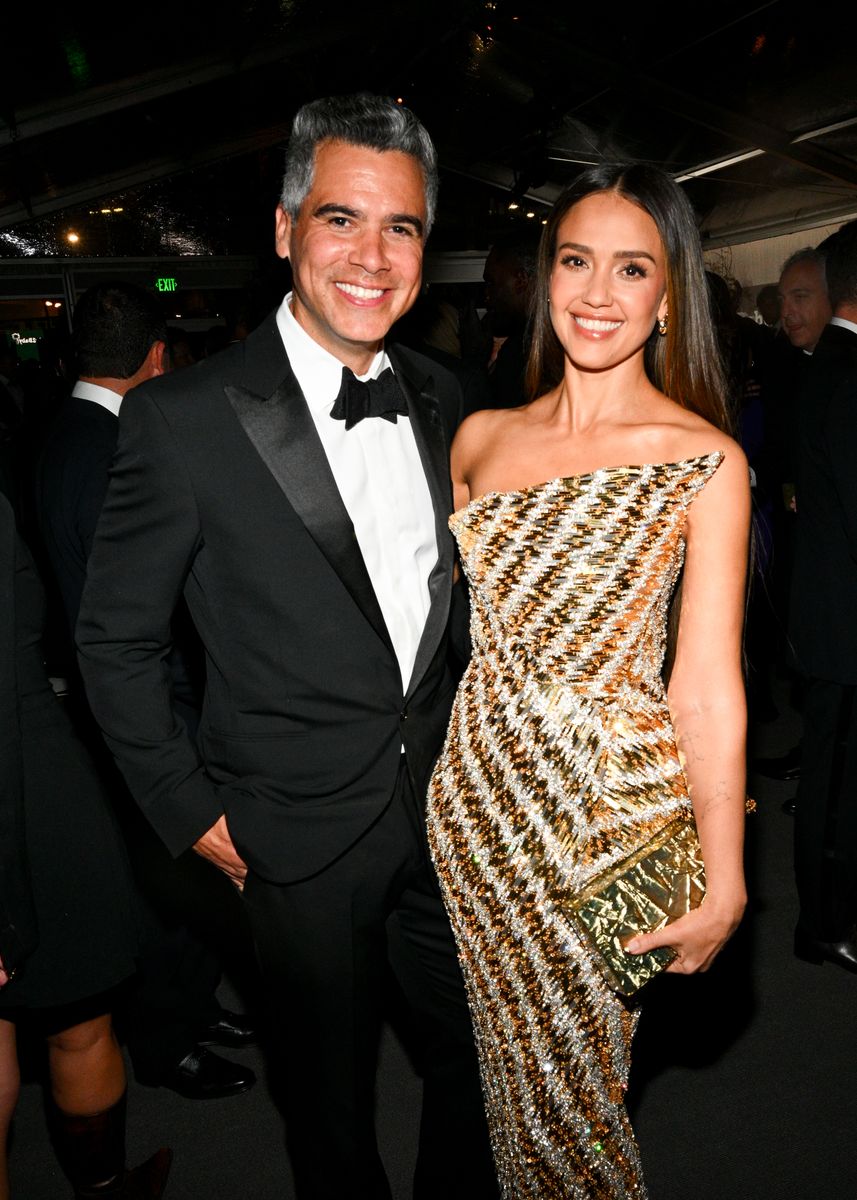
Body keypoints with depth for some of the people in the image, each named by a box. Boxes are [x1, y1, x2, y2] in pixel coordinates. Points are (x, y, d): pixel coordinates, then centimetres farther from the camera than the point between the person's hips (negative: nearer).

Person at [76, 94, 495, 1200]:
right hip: (299, 838, -5)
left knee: (480, 1049, 24)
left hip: (442, 802, 5)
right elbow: (114, 640, -9)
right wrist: (192, 812, -8)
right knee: (332, 1095, 19)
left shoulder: (439, 399, 1)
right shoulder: (185, 418, -17)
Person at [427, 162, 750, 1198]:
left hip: (610, 797, -4)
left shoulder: (705, 461, -11)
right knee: (509, 1057, 22)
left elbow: (706, 686, -11)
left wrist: (724, 885, -10)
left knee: (573, 1084, 14)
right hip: (476, 783, 4)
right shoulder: (480, 438, 2)